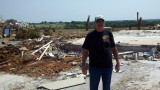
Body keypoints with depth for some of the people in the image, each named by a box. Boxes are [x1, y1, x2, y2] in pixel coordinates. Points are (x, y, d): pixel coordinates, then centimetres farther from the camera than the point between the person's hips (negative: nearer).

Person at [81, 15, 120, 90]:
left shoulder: (108, 33, 4)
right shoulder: (90, 35, -2)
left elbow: (114, 48, 10)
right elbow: (85, 51, 0)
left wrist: (117, 62, 6)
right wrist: (83, 65, -4)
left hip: (108, 67, 2)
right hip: (94, 67, -2)